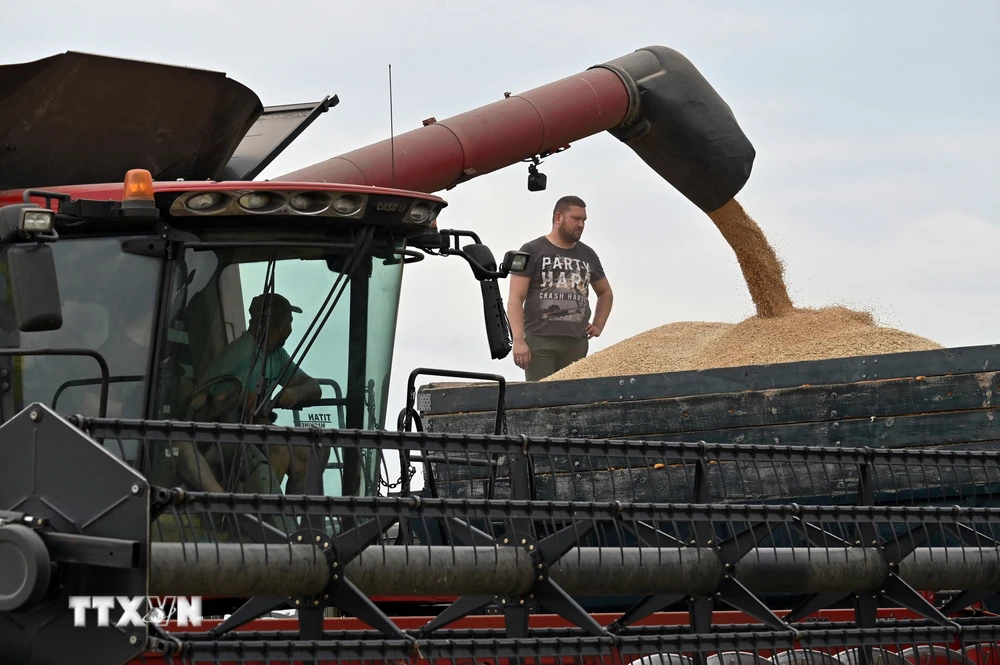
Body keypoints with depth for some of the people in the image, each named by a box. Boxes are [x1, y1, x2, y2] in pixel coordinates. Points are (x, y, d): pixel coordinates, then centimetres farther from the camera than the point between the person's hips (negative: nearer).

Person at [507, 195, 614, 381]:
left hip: (576, 344, 4)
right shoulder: (532, 251, 4)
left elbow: (605, 293, 34)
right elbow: (515, 300, -2)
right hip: (540, 341, -4)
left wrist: (598, 326, 17)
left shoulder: (588, 255, 18)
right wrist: (518, 340, -13)